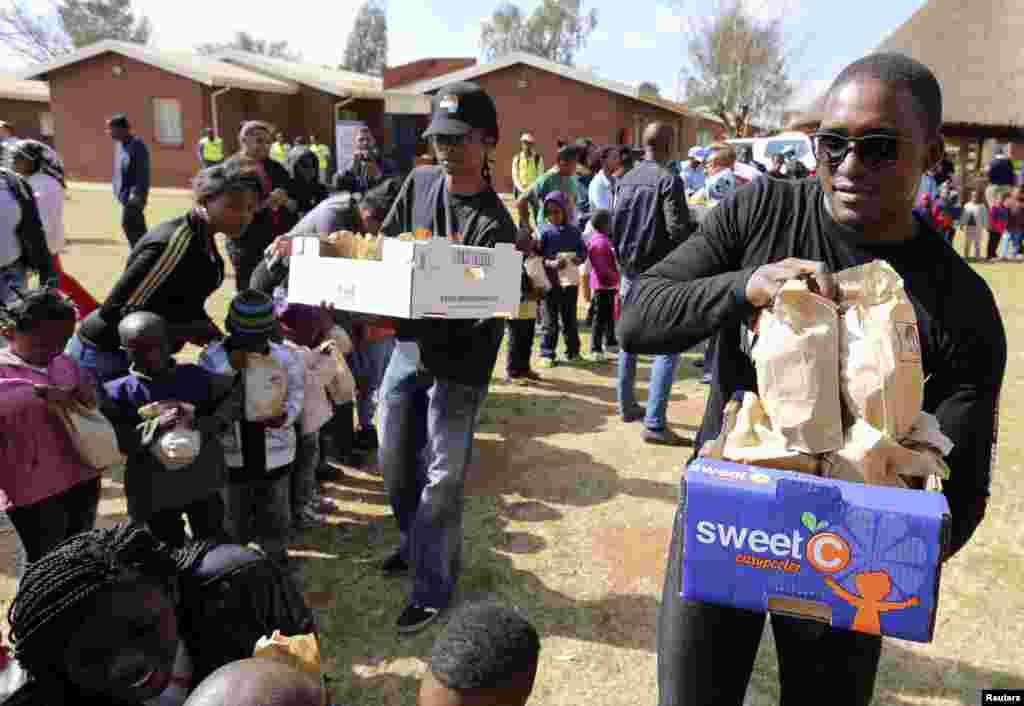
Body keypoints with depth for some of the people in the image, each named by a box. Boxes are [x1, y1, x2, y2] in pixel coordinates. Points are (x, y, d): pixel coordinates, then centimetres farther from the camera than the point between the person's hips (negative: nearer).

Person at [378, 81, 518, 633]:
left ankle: (433, 589, 16)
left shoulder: (492, 223, -18)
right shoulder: (418, 183, 2)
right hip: (407, 348, 7)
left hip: (456, 361, -6)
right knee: (395, 463, 18)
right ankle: (416, 544, 43)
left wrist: (399, 323, -37)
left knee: (441, 478, 1)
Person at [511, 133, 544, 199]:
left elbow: (540, 175, -2)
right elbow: (515, 176, 2)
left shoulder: (538, 158, 0)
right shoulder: (517, 158, 5)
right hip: (520, 190, 2)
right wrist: (522, 188, -11)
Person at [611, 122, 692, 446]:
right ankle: (654, 423, -10)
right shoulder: (669, 180, -13)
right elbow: (678, 229, -18)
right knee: (668, 346, -4)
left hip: (629, 270, 7)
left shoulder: (625, 180, 8)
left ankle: (627, 407, 28)